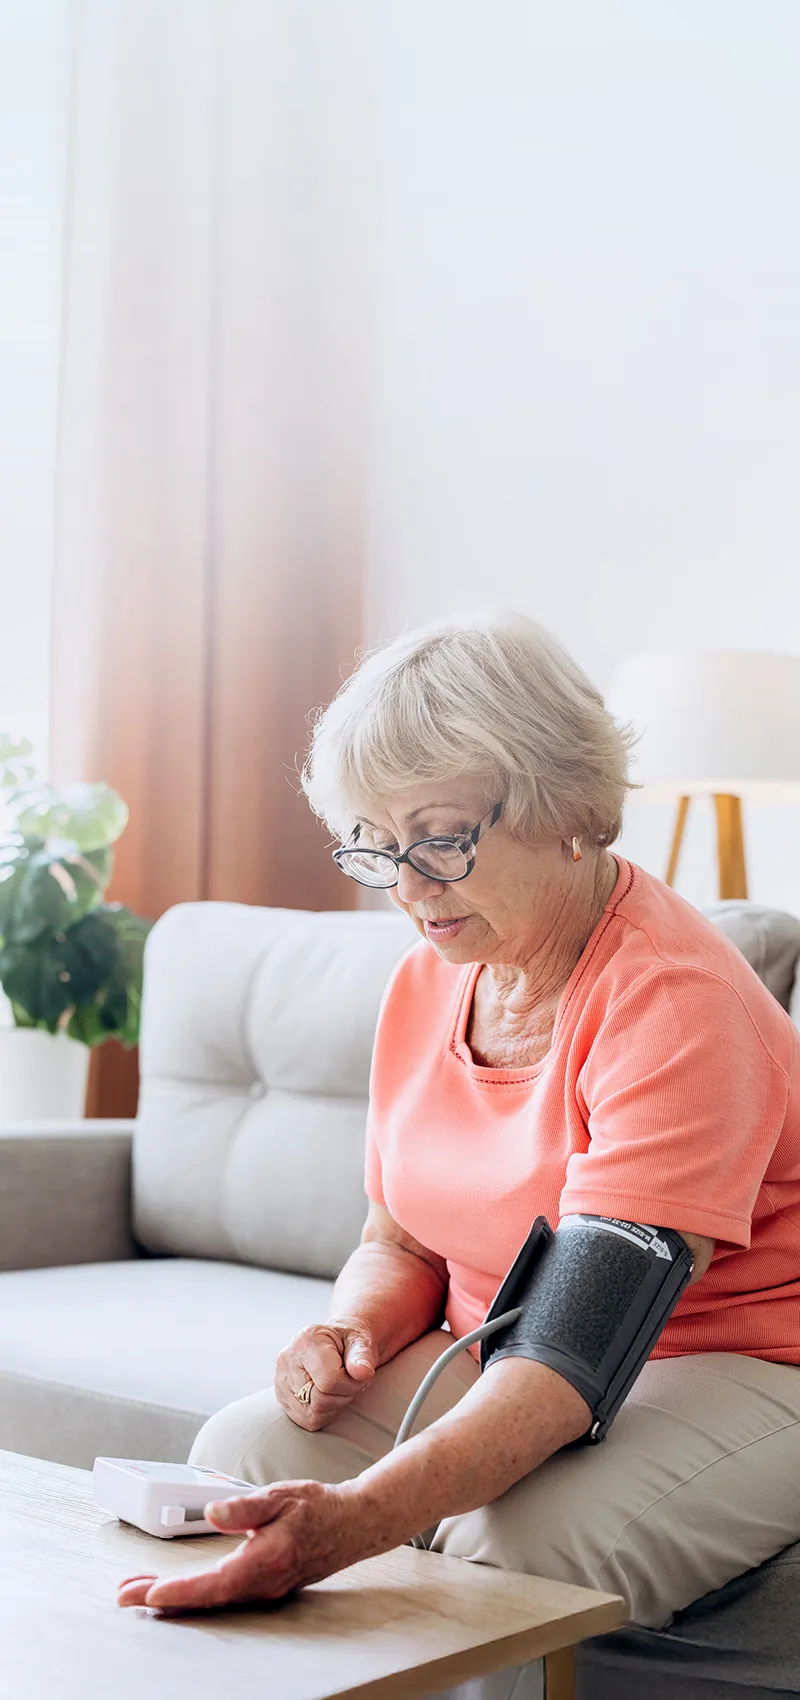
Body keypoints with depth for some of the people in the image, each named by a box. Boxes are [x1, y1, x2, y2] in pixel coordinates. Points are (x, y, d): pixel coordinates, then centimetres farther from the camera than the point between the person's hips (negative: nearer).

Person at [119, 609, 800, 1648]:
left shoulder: (675, 998, -23)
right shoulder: (426, 981, 4)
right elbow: (401, 1242, 15)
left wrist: (356, 1519, -46)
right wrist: (353, 1329, -11)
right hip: (495, 1362, 7)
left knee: (513, 1544, -35)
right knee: (239, 1452, -16)